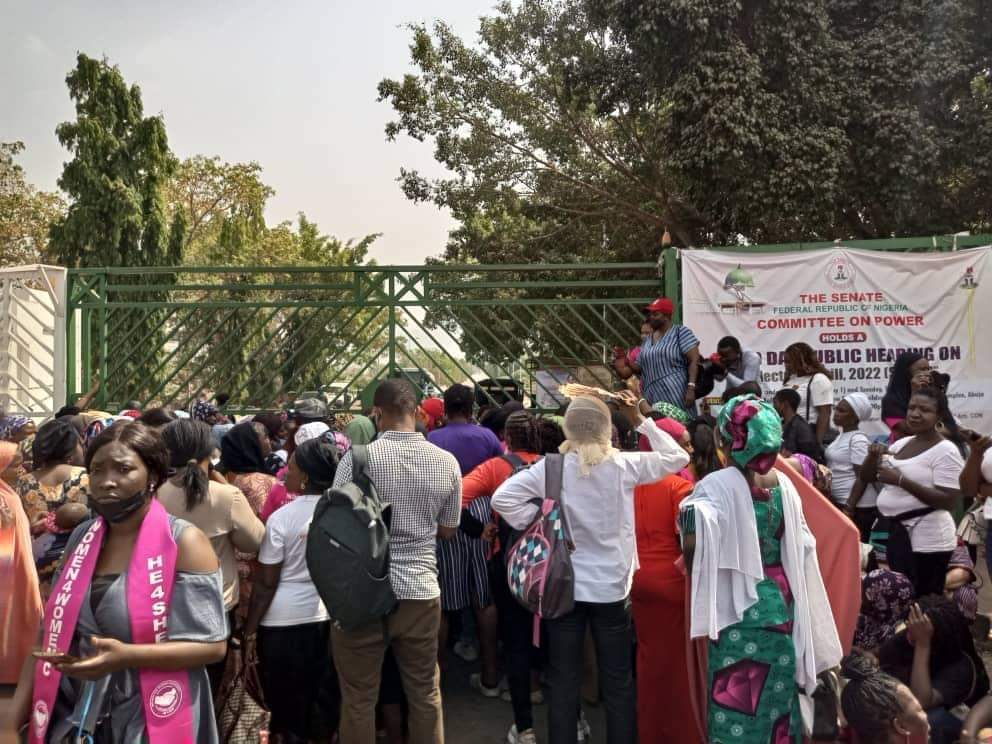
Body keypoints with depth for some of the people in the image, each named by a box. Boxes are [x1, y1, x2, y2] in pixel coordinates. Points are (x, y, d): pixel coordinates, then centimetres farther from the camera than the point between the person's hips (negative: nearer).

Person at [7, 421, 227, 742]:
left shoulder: (184, 543, -15)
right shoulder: (82, 537, 3)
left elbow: (212, 644, -17)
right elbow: (52, 630, 9)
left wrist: (127, 656, -27)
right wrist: (16, 714, 3)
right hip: (73, 717, 5)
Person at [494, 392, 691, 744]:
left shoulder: (550, 467, -10)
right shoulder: (624, 465, -10)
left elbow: (502, 498, -12)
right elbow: (677, 457, 4)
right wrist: (641, 420, 4)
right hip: (612, 587, 0)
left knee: (563, 682, 12)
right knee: (618, 682, 13)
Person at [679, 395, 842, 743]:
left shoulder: (718, 485, -16)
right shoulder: (784, 484, 2)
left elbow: (692, 545, -28)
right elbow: (802, 547, 8)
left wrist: (693, 572, -9)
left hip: (739, 608, -6)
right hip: (782, 603, 6)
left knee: (736, 702, 5)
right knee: (778, 694, 17)